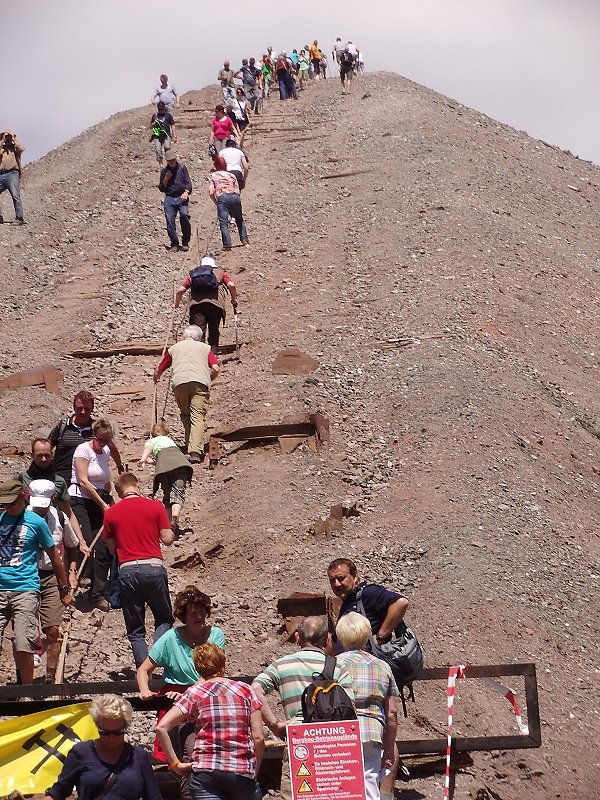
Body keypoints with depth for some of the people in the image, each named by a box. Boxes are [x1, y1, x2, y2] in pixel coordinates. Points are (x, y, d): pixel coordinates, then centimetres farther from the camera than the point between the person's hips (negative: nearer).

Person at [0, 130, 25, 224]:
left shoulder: (15, 147, 16)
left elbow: (21, 149, -7)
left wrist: (14, 139, 4)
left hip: (13, 173, -4)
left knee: (15, 195, -19)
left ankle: (19, 218, -24)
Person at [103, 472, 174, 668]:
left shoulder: (110, 513, 6)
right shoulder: (155, 506, 1)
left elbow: (112, 548, 11)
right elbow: (167, 539, 1)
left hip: (127, 570, 1)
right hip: (153, 567, -1)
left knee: (135, 629, 10)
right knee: (164, 618, 16)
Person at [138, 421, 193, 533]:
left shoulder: (151, 441, 29)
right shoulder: (169, 440, 42)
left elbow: (147, 448, 6)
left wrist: (143, 460, -14)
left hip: (164, 464, -2)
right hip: (180, 460, 2)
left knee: (167, 495, 13)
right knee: (178, 492, -12)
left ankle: (169, 522, 7)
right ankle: (174, 519, -35)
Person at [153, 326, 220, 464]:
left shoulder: (174, 348, 27)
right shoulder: (205, 347, 25)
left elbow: (159, 370, 32)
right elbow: (215, 368, 10)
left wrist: (156, 379, 55)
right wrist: (208, 380, 29)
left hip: (180, 382, 1)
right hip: (200, 381, -1)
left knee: (185, 415, 20)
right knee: (198, 417, -6)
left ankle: (189, 446, 10)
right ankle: (195, 451, -22)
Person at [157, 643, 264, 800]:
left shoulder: (194, 693, 7)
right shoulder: (245, 690, 9)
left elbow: (161, 727, -4)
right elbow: (258, 738, 3)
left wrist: (175, 764, 2)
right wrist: (255, 771, 14)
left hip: (206, 771, -1)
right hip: (242, 772, 1)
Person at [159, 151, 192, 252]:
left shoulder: (182, 168, 10)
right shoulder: (164, 171, 15)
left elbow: (188, 182, 5)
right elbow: (161, 188, 15)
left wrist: (186, 192, -14)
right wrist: (166, 179, -2)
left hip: (182, 197, -2)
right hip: (169, 198, 2)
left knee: (184, 216, -21)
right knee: (170, 220, -7)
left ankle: (185, 243, -12)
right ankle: (174, 244, 5)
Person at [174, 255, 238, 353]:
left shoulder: (193, 273, 26)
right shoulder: (220, 272, 23)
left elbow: (180, 291, 15)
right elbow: (231, 286, 6)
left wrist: (176, 306, 26)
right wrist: (234, 301, 18)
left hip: (196, 305, 1)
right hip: (215, 304, 0)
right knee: (214, 333, 12)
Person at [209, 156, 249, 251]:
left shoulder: (213, 176, 14)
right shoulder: (232, 175, 21)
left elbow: (211, 192, 2)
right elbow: (238, 191, 13)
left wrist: (216, 203, 14)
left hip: (222, 198, -3)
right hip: (235, 197, 3)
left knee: (223, 223, -6)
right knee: (239, 219, 24)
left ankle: (227, 245, -16)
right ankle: (244, 239, 23)